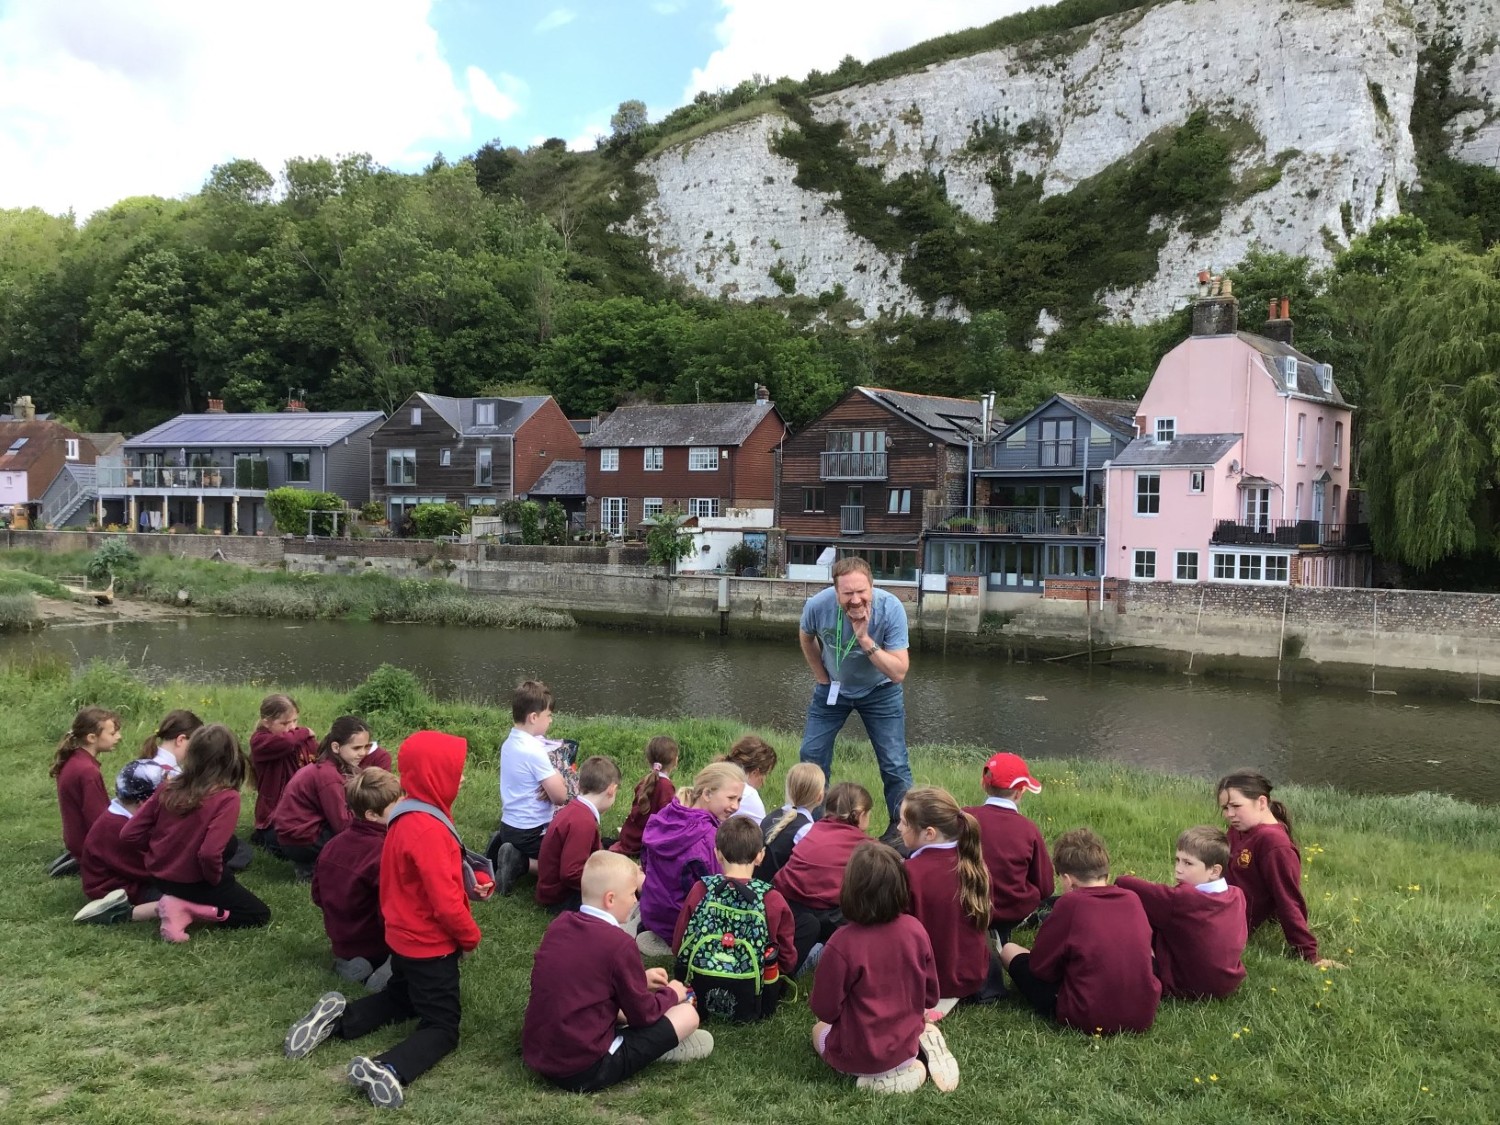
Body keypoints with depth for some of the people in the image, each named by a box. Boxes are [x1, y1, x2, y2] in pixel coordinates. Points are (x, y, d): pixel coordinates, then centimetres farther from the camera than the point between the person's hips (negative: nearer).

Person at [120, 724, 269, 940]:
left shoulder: (167, 787, -7)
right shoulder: (227, 798, -23)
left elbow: (129, 836, -5)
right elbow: (209, 854, -31)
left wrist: (160, 851, 11)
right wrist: (216, 879, -11)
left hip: (158, 876, 7)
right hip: (193, 881, -7)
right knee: (260, 915, 12)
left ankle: (179, 900, 8)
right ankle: (186, 909, -7)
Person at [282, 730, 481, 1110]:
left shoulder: (406, 818, 1)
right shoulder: (429, 830, -29)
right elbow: (445, 903, -28)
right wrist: (470, 937, -11)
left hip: (405, 937, 9)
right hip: (431, 945, -9)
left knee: (401, 998, 32)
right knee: (443, 1029, 0)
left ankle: (338, 1017, 10)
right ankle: (387, 1071, -25)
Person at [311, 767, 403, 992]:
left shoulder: (333, 844, -1)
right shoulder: (385, 855, -26)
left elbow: (318, 896, 11)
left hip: (341, 943, 8)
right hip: (377, 947, -8)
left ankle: (349, 962, 6)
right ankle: (388, 971, -16)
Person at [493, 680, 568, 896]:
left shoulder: (509, 743, 4)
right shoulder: (534, 751, -23)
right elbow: (560, 797, -20)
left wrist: (552, 783, -7)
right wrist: (557, 775, -1)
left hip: (509, 826, 9)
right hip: (531, 833, -9)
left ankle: (509, 850, 11)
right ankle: (522, 863, -10)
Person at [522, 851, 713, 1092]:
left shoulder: (559, 924, 2)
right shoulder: (619, 944, -18)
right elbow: (643, 1014, -7)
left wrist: (639, 980, 19)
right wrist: (671, 994, 12)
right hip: (585, 1072, -7)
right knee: (688, 1014, -1)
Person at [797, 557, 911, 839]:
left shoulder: (890, 609, -32)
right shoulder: (817, 606, -27)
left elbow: (899, 673, -34)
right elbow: (806, 638, 1)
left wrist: (864, 639, -42)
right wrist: (821, 677, 1)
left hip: (880, 691, -2)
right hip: (833, 687, 2)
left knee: (894, 763, -4)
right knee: (812, 754, 5)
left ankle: (900, 826, 15)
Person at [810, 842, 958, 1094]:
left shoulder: (842, 944, -28)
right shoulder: (915, 930, -14)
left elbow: (825, 1009, -17)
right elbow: (931, 996, -1)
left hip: (857, 1056, -5)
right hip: (906, 1044, 5)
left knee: (819, 1030, 29)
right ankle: (925, 1046, 8)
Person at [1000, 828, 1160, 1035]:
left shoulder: (1070, 903, -10)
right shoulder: (1132, 899, 3)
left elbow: (1041, 966, -4)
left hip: (1088, 1020, -4)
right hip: (1144, 1016, 4)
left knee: (1010, 949, 11)